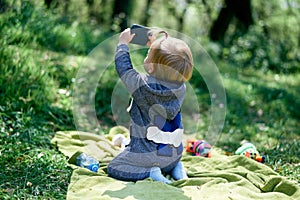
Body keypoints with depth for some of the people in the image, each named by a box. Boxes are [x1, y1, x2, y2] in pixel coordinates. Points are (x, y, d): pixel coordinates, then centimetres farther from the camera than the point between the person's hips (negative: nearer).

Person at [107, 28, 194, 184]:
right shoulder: (180, 87, -9)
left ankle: (149, 172, -11)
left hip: (147, 153, -6)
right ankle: (176, 167, 8)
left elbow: (123, 67, -7)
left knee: (113, 169, 7)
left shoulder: (141, 86, -24)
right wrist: (156, 46, 17)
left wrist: (123, 43, 7)